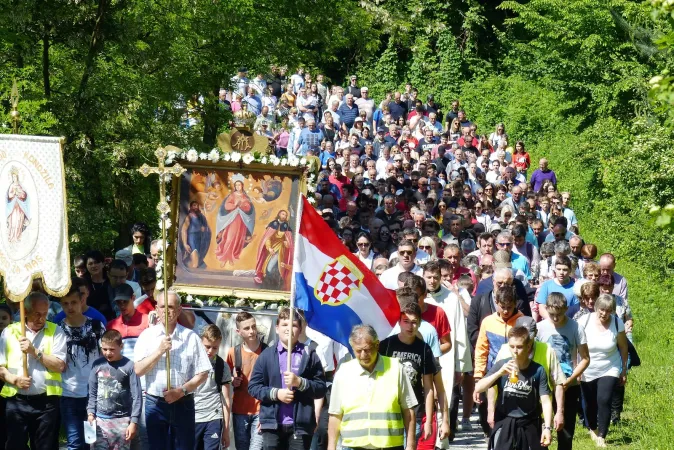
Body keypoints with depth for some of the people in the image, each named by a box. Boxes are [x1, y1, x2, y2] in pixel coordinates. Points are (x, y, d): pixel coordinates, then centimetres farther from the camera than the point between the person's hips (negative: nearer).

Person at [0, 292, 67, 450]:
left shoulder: (55, 332, 5)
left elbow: (60, 366, -5)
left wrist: (35, 351, -12)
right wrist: (14, 379, -13)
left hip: (46, 402, 0)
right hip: (17, 401, 0)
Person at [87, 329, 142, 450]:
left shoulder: (129, 366, -5)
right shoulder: (97, 365, 6)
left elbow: (137, 396, -6)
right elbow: (92, 393, 12)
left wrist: (134, 422, -10)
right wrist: (90, 413, 1)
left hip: (122, 421, -3)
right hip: (100, 420, 3)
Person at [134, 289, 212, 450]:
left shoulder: (190, 337, 1)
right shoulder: (147, 335, 3)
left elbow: (203, 373, 1)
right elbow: (138, 370, -4)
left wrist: (181, 391, -11)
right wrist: (160, 351, -14)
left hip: (183, 403, 0)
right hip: (155, 403, 0)